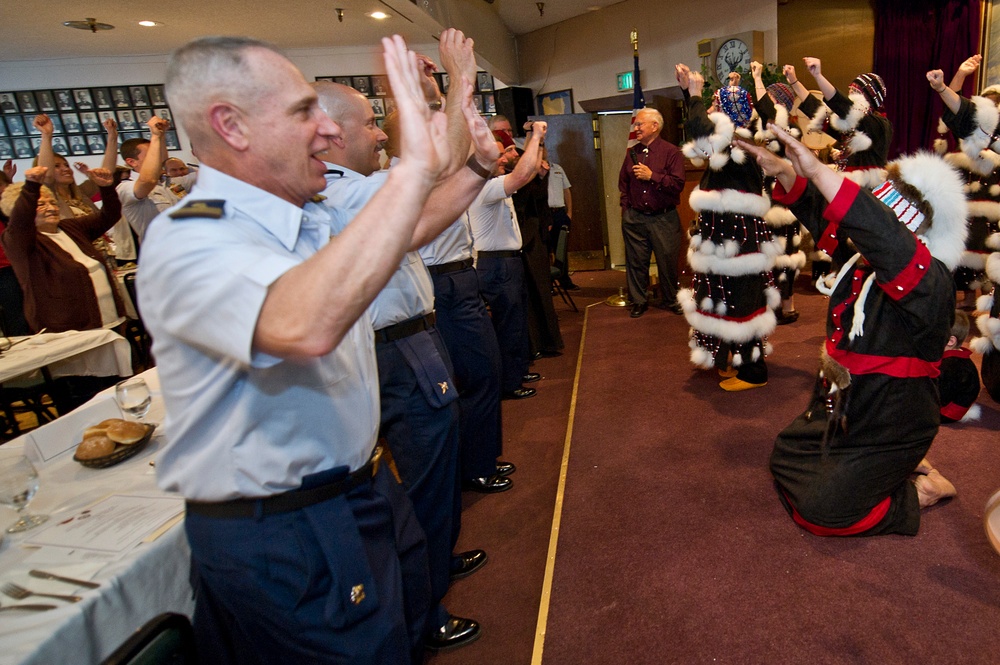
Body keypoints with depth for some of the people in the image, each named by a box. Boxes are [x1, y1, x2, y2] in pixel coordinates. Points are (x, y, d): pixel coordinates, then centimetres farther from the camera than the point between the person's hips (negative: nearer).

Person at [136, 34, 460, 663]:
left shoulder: (312, 219, 4)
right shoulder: (188, 242, -25)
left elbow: (410, 229, 20)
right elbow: (306, 324, -46)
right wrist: (416, 169, -42)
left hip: (363, 489, 9)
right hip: (283, 542, -8)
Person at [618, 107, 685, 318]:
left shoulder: (671, 152, -4)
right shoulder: (631, 152, 11)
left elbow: (678, 184, -14)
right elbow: (623, 182, 19)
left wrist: (652, 176, -17)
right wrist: (625, 207, 10)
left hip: (664, 218, -3)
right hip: (635, 218, 4)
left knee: (667, 261, 4)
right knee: (636, 261, 6)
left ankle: (670, 300, 22)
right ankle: (638, 302, 19)